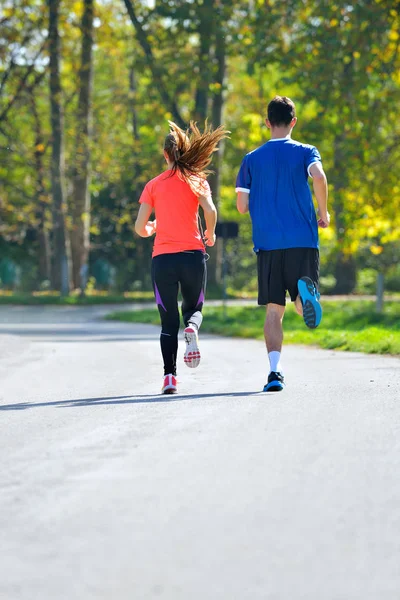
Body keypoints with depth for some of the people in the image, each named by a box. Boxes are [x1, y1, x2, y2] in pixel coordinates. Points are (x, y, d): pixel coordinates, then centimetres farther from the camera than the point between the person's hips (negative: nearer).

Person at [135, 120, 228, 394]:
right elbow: (210, 211, -12)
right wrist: (210, 235, 7)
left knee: (168, 320, 8)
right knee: (193, 308, 19)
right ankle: (192, 330, -18)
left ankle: (170, 375, -7)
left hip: (162, 257, 1)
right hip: (192, 254, 0)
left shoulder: (153, 185, 7)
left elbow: (140, 227, 2)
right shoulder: (197, 180, 4)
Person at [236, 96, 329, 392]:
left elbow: (242, 206, 5)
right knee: (304, 306, 6)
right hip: (303, 240, -1)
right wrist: (324, 213, -3)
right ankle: (306, 291, -32)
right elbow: (319, 177, -17)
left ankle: (275, 370, -14)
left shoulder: (252, 159, 9)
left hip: (267, 243, 1)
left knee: (274, 310, 4)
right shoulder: (305, 151, 4)